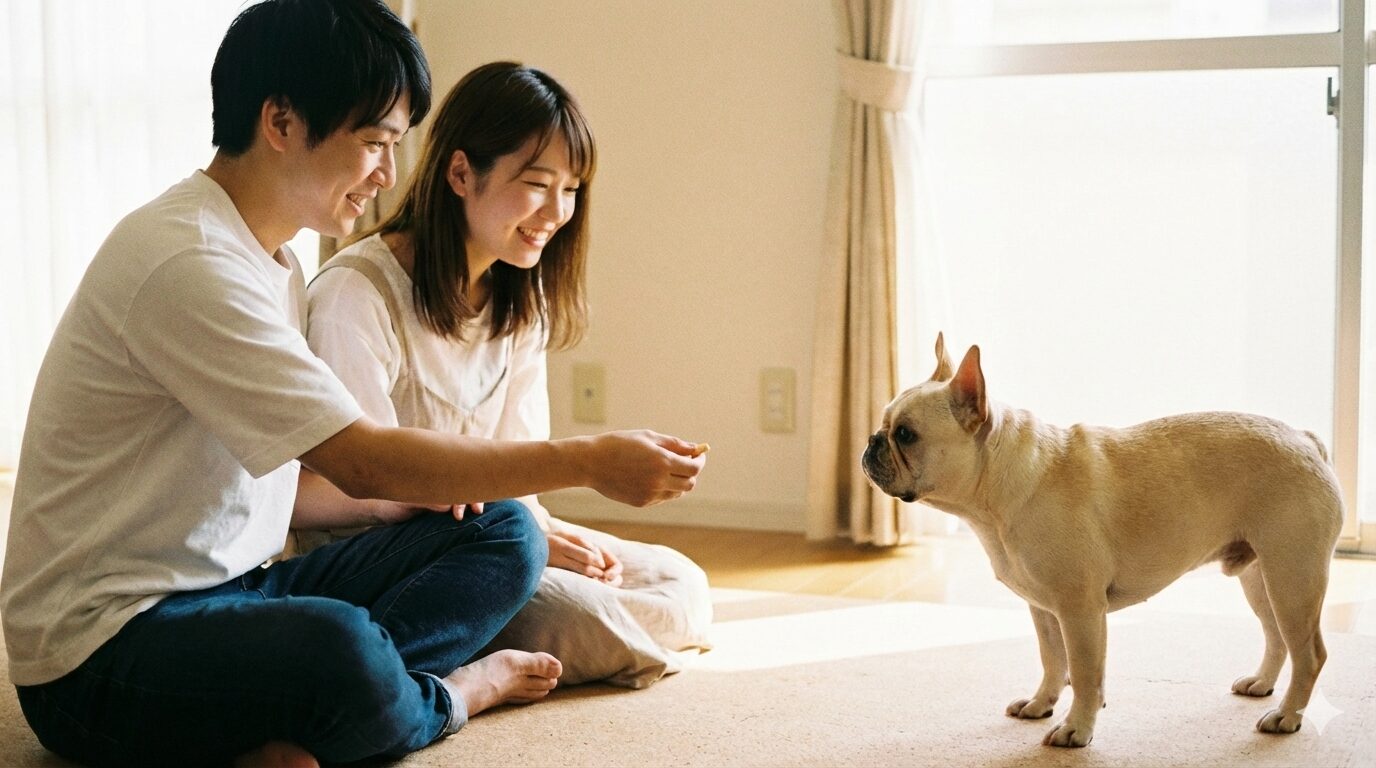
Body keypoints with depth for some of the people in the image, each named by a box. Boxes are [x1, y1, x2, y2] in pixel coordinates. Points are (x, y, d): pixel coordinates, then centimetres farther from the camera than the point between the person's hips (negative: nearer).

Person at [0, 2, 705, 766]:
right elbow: (361, 461, -23)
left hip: (230, 589, 10)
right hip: (101, 645, -10)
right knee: (339, 650, -40)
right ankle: (450, 690, -5)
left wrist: (404, 498, -2)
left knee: (504, 533, -1)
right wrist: (589, 460, -19)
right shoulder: (185, 263, -20)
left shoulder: (271, 262, 14)